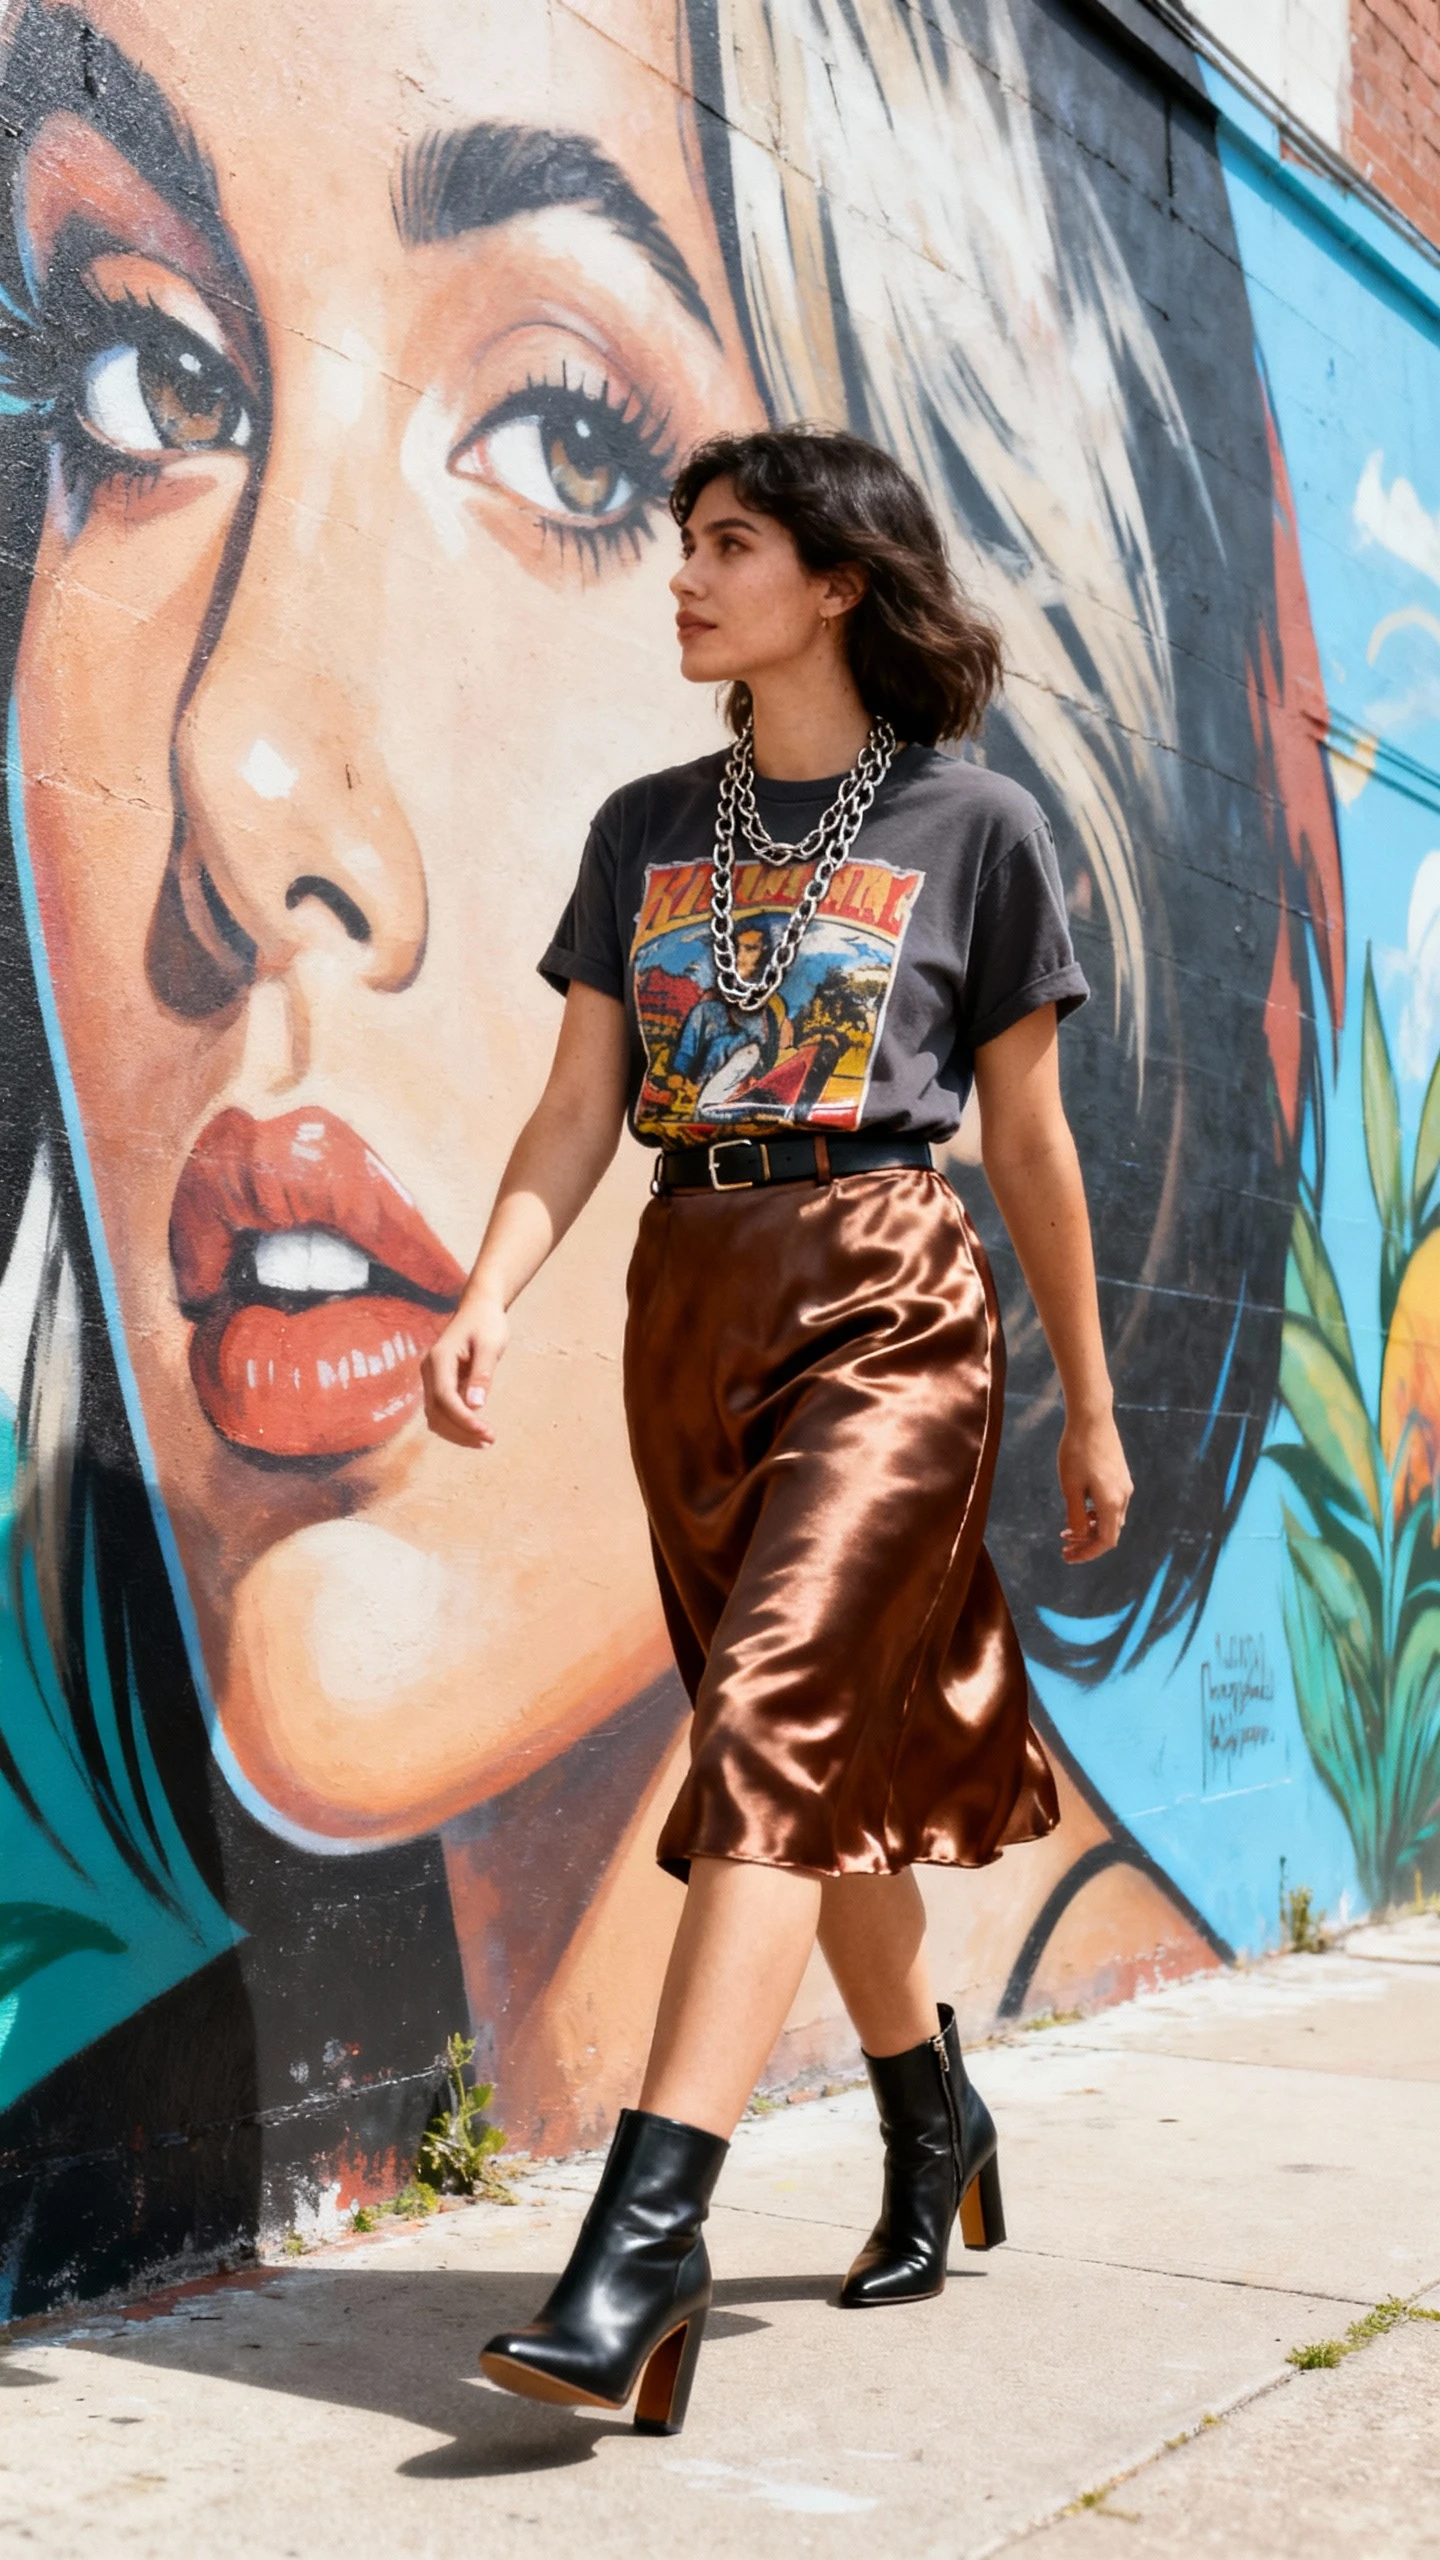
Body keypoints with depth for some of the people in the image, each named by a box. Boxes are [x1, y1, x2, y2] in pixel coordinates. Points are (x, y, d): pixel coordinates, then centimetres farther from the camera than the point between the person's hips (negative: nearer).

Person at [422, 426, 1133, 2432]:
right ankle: (936, 2125, 32)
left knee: (774, 1725, -16)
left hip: (884, 1301, -4)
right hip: (691, 1297, 5)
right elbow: (578, 1109, 7)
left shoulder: (973, 826, 2)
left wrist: (1093, 1411, 8)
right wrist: (488, 1300, -10)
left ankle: (649, 2228, -15)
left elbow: (1030, 1140, 4)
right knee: (846, 1751, 13)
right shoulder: (645, 832, 13)